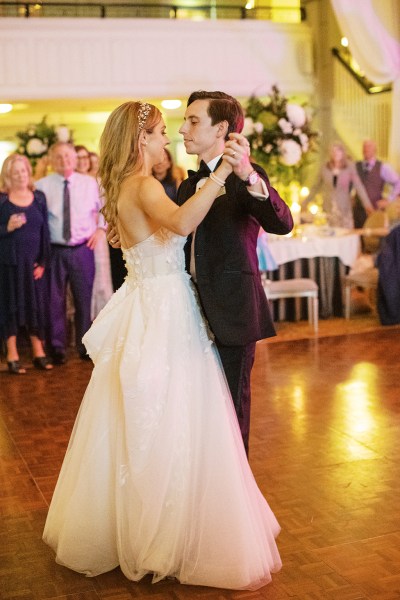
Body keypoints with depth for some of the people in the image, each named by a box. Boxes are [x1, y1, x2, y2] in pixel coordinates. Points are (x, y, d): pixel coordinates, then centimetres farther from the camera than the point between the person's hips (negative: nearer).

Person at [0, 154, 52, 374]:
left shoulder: (39, 198, 7)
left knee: (36, 305, 6)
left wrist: (43, 262, -1)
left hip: (33, 262, 3)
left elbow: (45, 231, 5)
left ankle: (38, 353, 16)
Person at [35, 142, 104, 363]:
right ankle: (57, 347, 18)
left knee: (84, 299, 7)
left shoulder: (89, 183, 6)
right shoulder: (42, 185, -2)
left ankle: (85, 345, 21)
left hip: (83, 249, 1)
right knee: (55, 300, 4)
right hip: (55, 251, -1)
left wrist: (99, 229, 6)